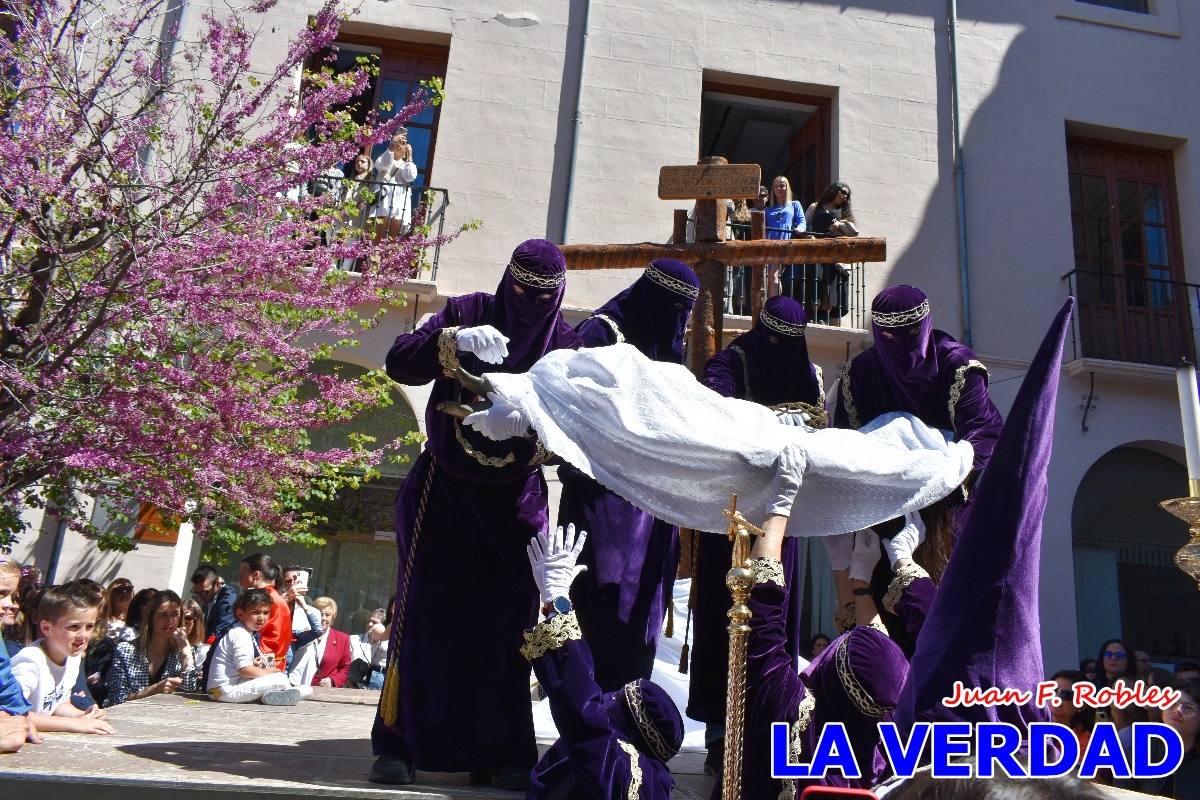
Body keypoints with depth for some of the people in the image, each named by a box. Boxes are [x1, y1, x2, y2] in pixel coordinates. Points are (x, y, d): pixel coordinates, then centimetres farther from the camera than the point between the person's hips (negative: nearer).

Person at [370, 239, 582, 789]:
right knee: (424, 614, -1)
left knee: (505, 624, 1)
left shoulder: (567, 344, 0)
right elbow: (400, 362, -14)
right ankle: (397, 743, 8)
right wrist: (454, 341, -32)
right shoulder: (468, 312, -3)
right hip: (443, 491, -1)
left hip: (515, 501, 1)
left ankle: (501, 752, 10)